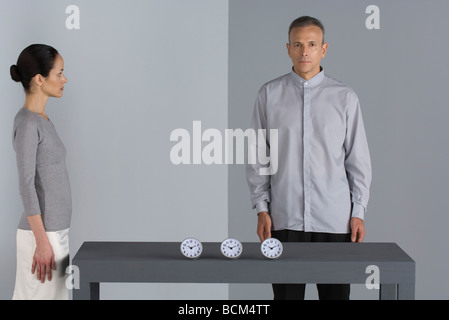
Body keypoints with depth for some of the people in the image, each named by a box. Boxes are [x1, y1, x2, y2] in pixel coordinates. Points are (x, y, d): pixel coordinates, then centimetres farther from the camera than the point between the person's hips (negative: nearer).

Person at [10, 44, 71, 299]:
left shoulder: (42, 120, 13)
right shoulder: (27, 124, -14)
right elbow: (27, 185, -18)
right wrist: (42, 242, -19)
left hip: (55, 231, 9)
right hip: (42, 234, -9)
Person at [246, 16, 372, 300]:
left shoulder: (345, 97, 3)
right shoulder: (270, 94, 4)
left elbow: (358, 158, 5)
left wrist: (358, 212, 1)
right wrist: (261, 209, 1)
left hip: (334, 219, 0)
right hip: (284, 217, 0)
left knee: (336, 292, 5)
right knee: (286, 292, 4)